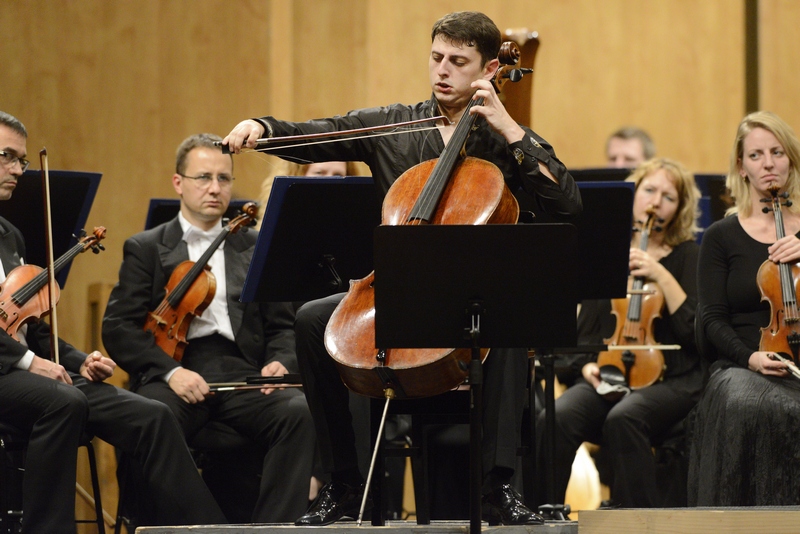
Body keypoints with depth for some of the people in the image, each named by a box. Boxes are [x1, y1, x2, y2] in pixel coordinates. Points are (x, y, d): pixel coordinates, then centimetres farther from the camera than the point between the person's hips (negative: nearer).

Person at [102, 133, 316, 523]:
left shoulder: (255, 249, 22)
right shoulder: (146, 249, 15)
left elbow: (282, 325, 19)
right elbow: (118, 328, 4)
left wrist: (280, 361, -5)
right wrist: (170, 371, -13)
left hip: (243, 374, 2)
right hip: (176, 373, -2)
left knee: (299, 412, -29)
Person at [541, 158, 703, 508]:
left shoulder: (688, 256, 5)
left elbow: (696, 331, -8)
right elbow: (586, 331, 17)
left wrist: (662, 277, -13)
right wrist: (589, 364, -3)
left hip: (670, 379, -3)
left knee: (623, 418, -37)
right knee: (556, 418, -29)